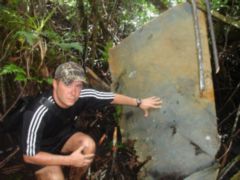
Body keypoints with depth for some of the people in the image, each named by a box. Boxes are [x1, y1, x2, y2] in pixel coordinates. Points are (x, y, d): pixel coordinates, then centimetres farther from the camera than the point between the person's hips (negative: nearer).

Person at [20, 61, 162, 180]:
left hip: (63, 135, 4)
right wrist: (69, 160, -31)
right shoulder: (39, 113, -40)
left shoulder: (83, 96, -26)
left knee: (89, 144, -23)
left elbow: (113, 97, -8)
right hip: (40, 150, -4)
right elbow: (29, 156, -30)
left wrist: (139, 103, 2)